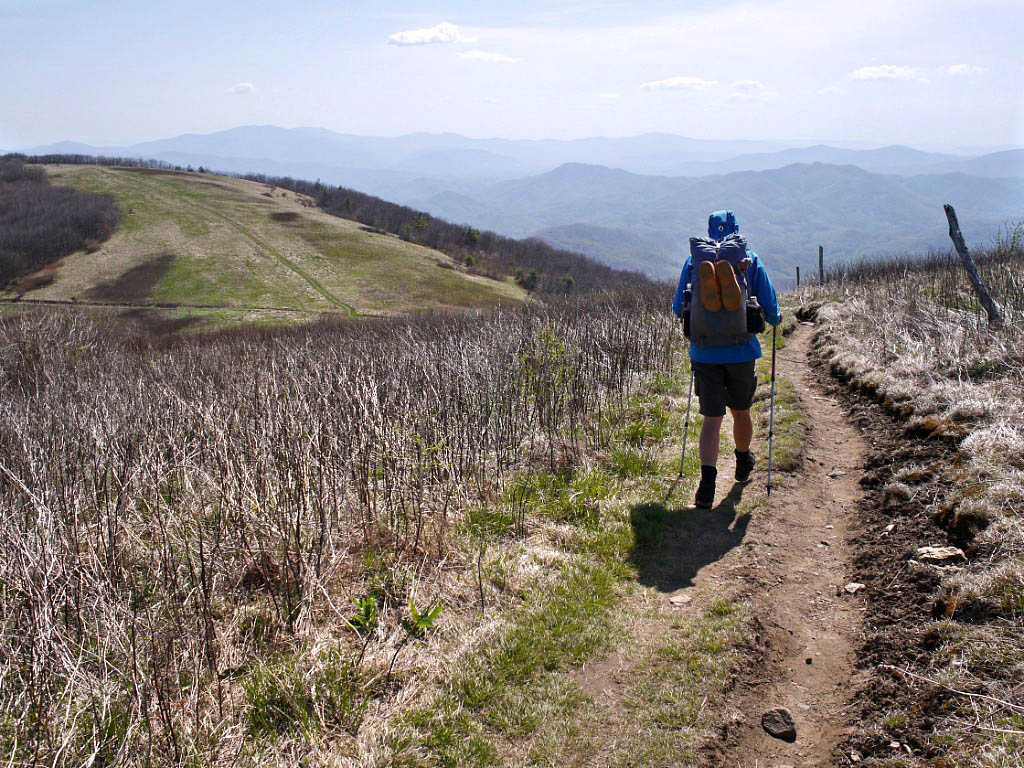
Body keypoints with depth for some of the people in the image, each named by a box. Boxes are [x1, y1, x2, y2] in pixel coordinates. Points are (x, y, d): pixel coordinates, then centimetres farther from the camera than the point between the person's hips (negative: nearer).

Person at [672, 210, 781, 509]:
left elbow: (677, 308, 8)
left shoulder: (693, 260, 2)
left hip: (704, 353, 0)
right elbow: (771, 308, 1)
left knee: (712, 418, 2)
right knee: (740, 410, 20)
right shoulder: (750, 260, 0)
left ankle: (707, 482, -14)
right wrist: (775, 319, 24)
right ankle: (743, 464, 43)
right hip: (741, 351, 0)